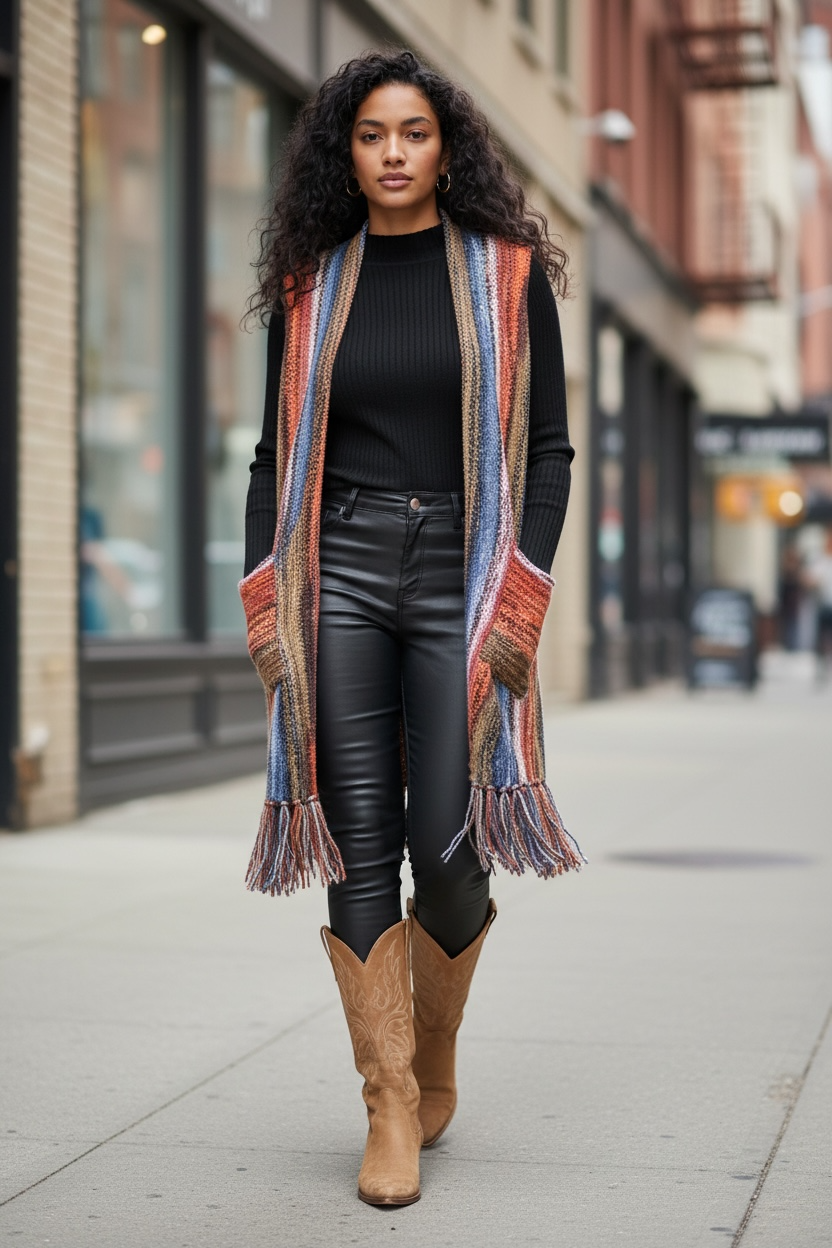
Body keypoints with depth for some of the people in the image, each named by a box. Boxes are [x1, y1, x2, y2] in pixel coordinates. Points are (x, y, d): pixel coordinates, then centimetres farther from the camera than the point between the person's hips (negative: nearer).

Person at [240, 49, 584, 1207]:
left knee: (447, 848, -6)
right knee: (360, 844, -3)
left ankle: (435, 1054, 21)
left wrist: (518, 601, -8)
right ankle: (391, 1106, 5)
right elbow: (277, 453, 13)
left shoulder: (508, 271, 4)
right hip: (340, 572, 2)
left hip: (461, 575, -1)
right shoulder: (311, 287, 10)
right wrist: (265, 605, 2)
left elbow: (547, 448, 2)